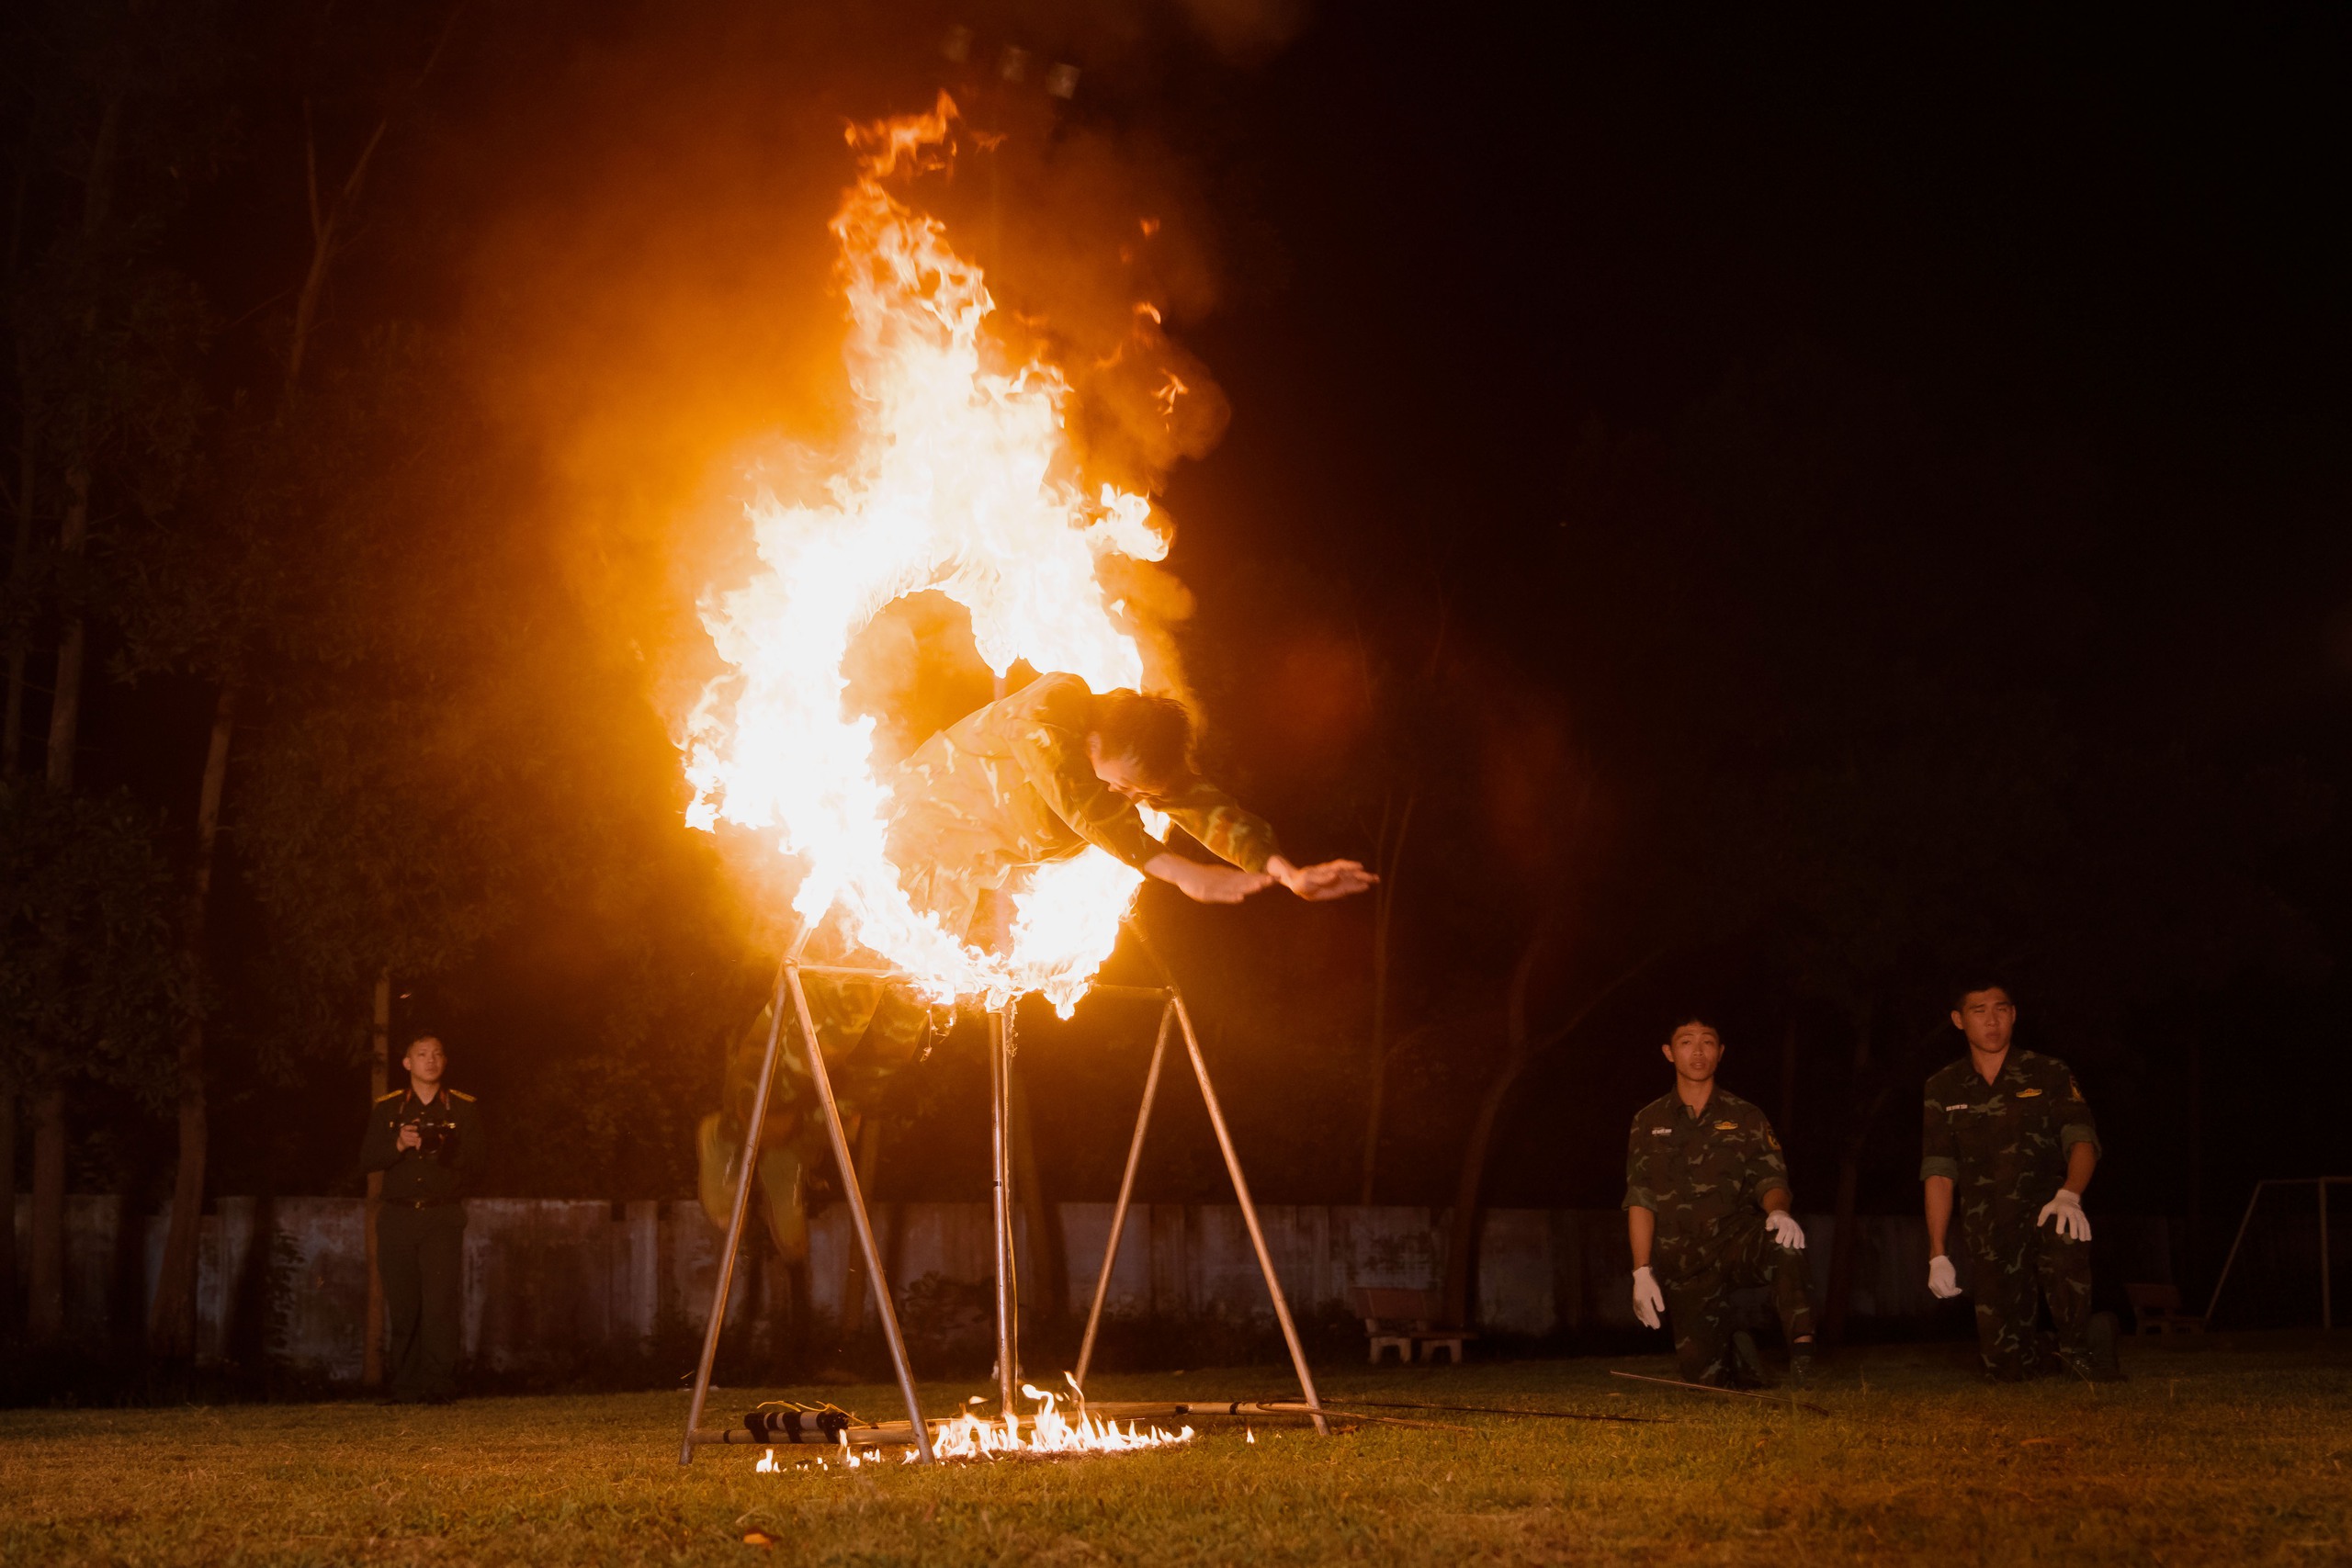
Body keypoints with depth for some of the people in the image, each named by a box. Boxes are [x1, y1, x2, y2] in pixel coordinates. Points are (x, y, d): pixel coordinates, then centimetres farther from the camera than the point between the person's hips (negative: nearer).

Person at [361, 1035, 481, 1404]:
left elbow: (475, 1159, 1)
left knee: (439, 1301, -13)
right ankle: (405, 1386, 6)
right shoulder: (387, 1108, 13)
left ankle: (438, 1386, -13)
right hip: (398, 1217, 2)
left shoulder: (464, 1108, 9)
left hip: (443, 1217, -2)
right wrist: (399, 1145, -11)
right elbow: (366, 1159, 7)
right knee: (402, 1305, 0)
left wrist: (440, 1148, -16)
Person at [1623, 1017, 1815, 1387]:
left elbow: (1770, 1179, -3)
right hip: (1683, 1263, 1)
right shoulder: (1649, 1122, 9)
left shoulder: (1746, 1119, 7)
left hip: (1736, 1240, -1)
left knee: (1785, 1240, -37)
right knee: (1705, 1371, -9)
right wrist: (1642, 1272, -4)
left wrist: (1778, 1210, -28)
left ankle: (1801, 1350, -31)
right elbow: (1640, 1202, 5)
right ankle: (1738, 1354, 27)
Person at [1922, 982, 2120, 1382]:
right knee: (2004, 1368, -7)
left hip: (2046, 1210, -2)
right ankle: (2052, 1363, 27)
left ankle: (2080, 1345, -15)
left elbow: (2083, 1140, -6)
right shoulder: (1944, 1089, 10)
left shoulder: (2048, 1074, 4)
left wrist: (2069, 1194, -27)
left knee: (2063, 1238, -40)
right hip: (1990, 1236, 2)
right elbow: (1939, 1172, 7)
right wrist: (1937, 1253, 0)